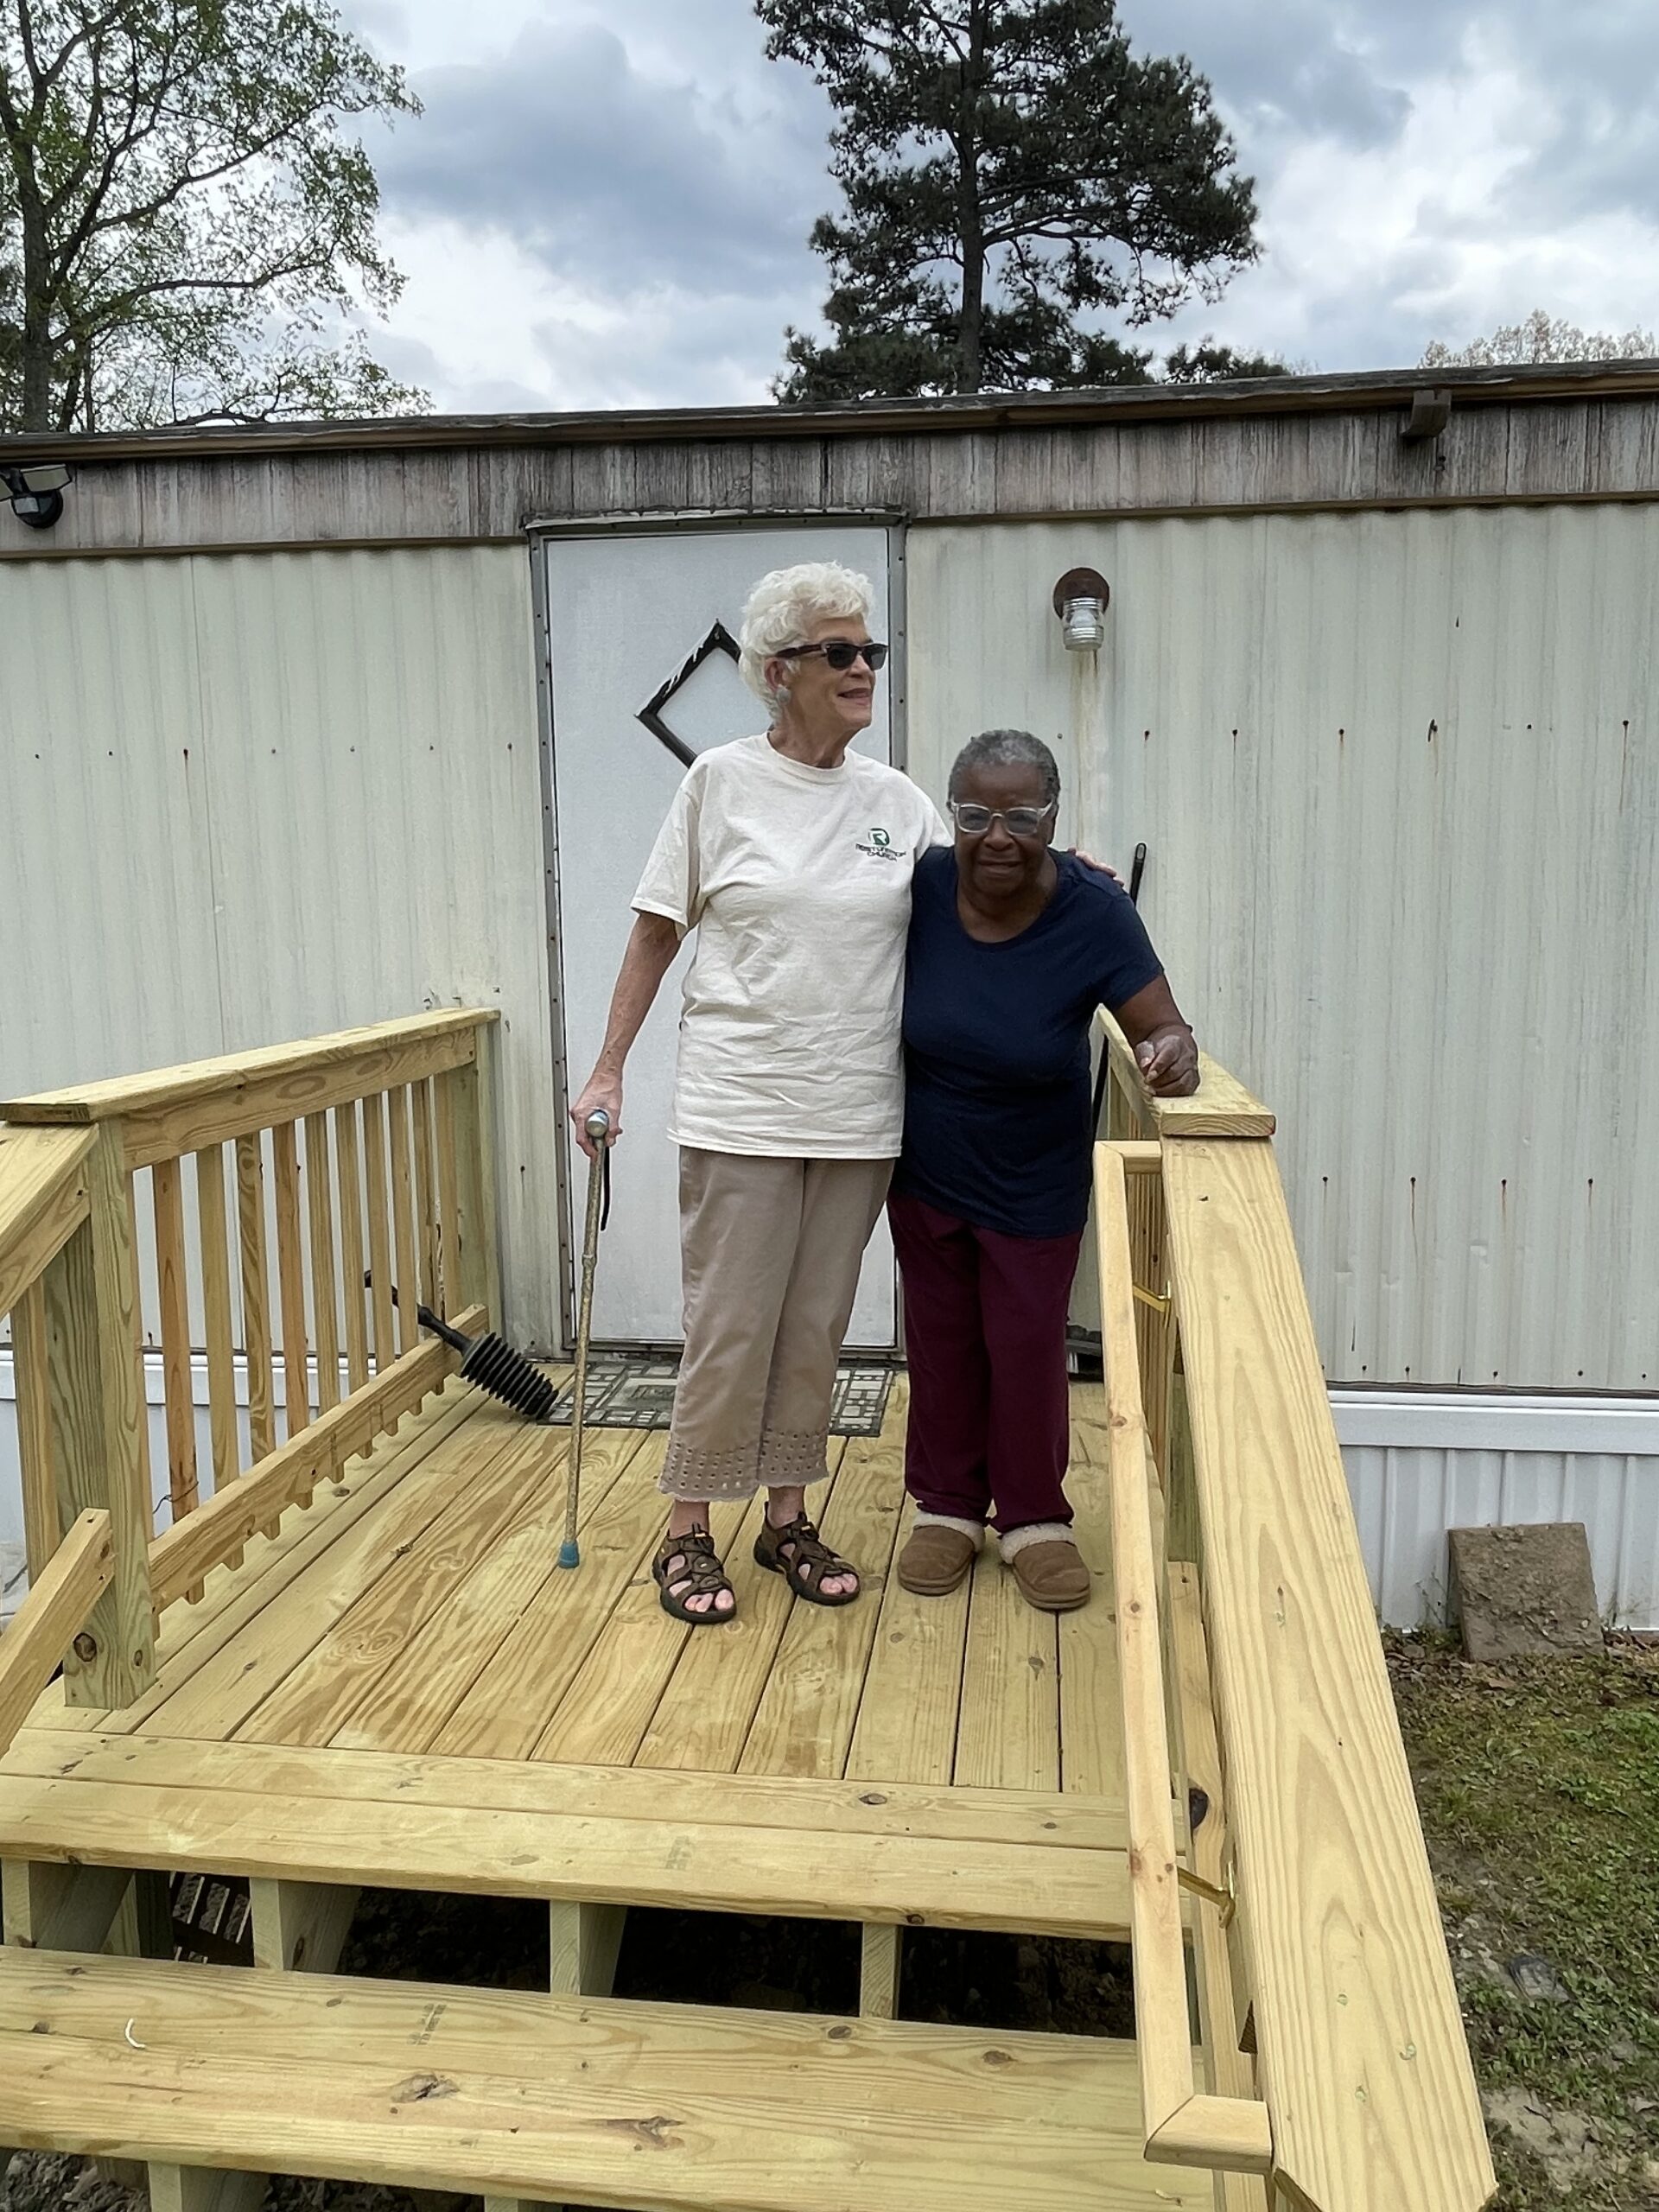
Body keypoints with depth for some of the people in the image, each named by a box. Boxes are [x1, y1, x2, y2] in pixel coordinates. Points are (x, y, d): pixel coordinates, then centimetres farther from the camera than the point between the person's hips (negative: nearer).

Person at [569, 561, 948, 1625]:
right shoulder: (721, 781, -2)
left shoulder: (903, 804, 6)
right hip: (741, 1108, -3)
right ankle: (689, 1532, 20)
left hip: (858, 1116, 3)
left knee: (816, 1329, 13)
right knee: (730, 1329, 2)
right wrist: (608, 1069, 1)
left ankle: (788, 1518, 30)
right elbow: (657, 933, 2)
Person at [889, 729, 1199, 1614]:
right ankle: (947, 1505, 33)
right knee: (940, 1340, 15)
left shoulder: (1095, 914, -23)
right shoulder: (920, 888, -18)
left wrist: (1171, 1053, -44)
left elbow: (1164, 1027, -21)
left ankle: (1034, 1518, 30)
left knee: (1026, 1345, 10)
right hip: (925, 1173, 2)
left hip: (1034, 1186, -2)